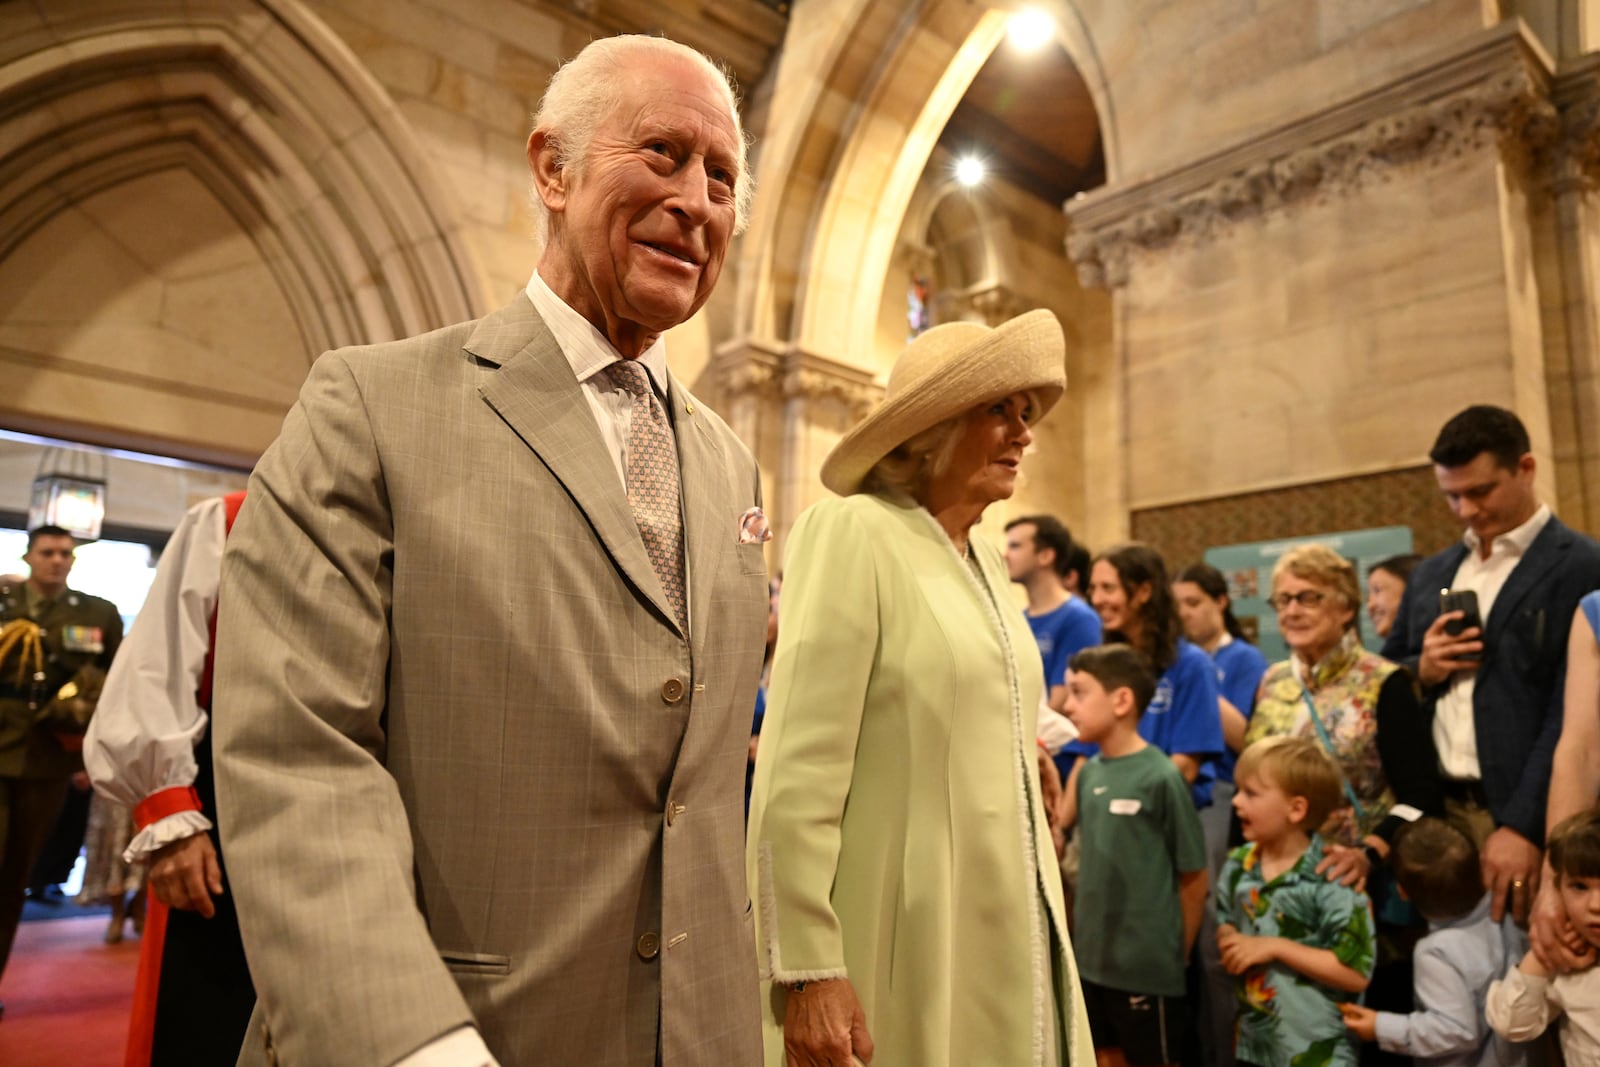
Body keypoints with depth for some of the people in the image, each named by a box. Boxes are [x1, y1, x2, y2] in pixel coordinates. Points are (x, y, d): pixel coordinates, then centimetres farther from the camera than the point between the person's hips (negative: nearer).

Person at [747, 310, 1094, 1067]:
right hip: (902, 945, -7)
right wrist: (808, 973, -20)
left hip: (1009, 940, 7)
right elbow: (798, 775, -18)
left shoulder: (989, 563, 10)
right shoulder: (853, 531, -13)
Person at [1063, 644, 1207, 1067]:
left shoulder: (1160, 777, -16)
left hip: (1149, 965, -6)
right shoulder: (1089, 773, 2)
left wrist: (1177, 954, -2)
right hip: (1093, 960, 6)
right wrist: (1082, 934, 7)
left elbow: (1193, 876, -9)